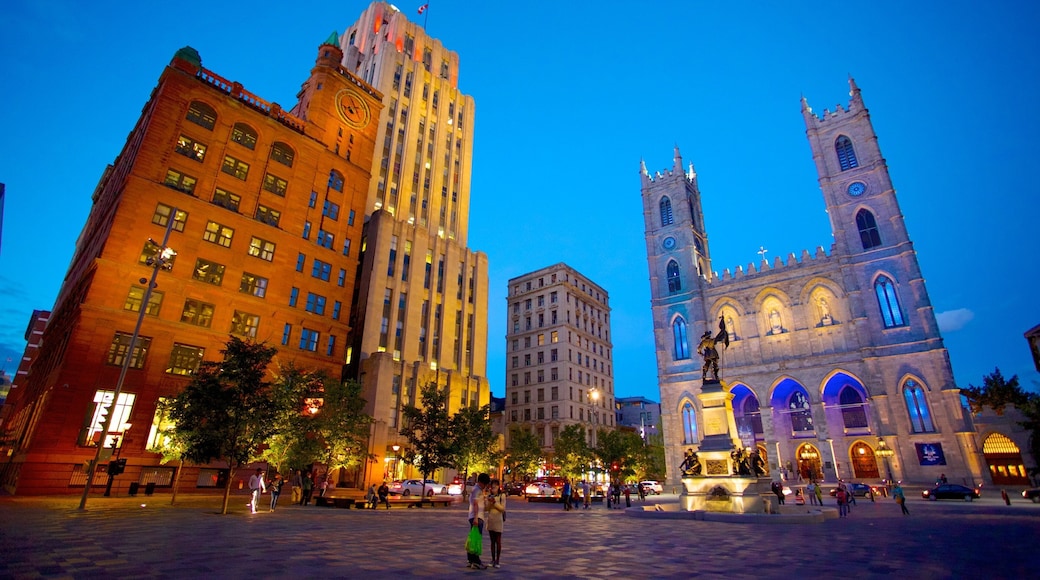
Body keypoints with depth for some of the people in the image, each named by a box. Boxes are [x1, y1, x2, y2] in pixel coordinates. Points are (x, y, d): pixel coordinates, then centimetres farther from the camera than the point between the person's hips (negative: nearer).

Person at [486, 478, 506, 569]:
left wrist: (495, 502, -19)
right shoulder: (489, 495, 7)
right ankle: (493, 560, 16)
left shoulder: (502, 495, -5)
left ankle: (498, 560, 8)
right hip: (490, 519, 4)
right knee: (492, 541, 9)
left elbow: (503, 508, -10)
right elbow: (487, 508, 6)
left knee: (498, 541, 0)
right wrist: (489, 501, -12)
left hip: (498, 520, -4)